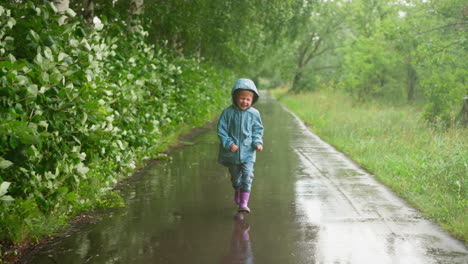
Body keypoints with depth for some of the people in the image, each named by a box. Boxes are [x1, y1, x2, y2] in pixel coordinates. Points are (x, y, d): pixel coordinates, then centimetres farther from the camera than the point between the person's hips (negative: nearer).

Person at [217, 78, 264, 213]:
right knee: (235, 176, 18)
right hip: (232, 152, 0)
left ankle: (244, 203, -11)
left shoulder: (254, 113, -5)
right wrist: (229, 143, -17)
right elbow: (221, 130, -7)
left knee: (247, 176, -12)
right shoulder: (228, 112, -10)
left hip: (247, 152, 0)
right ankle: (237, 191, 49)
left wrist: (258, 143, -9)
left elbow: (258, 130, 7)